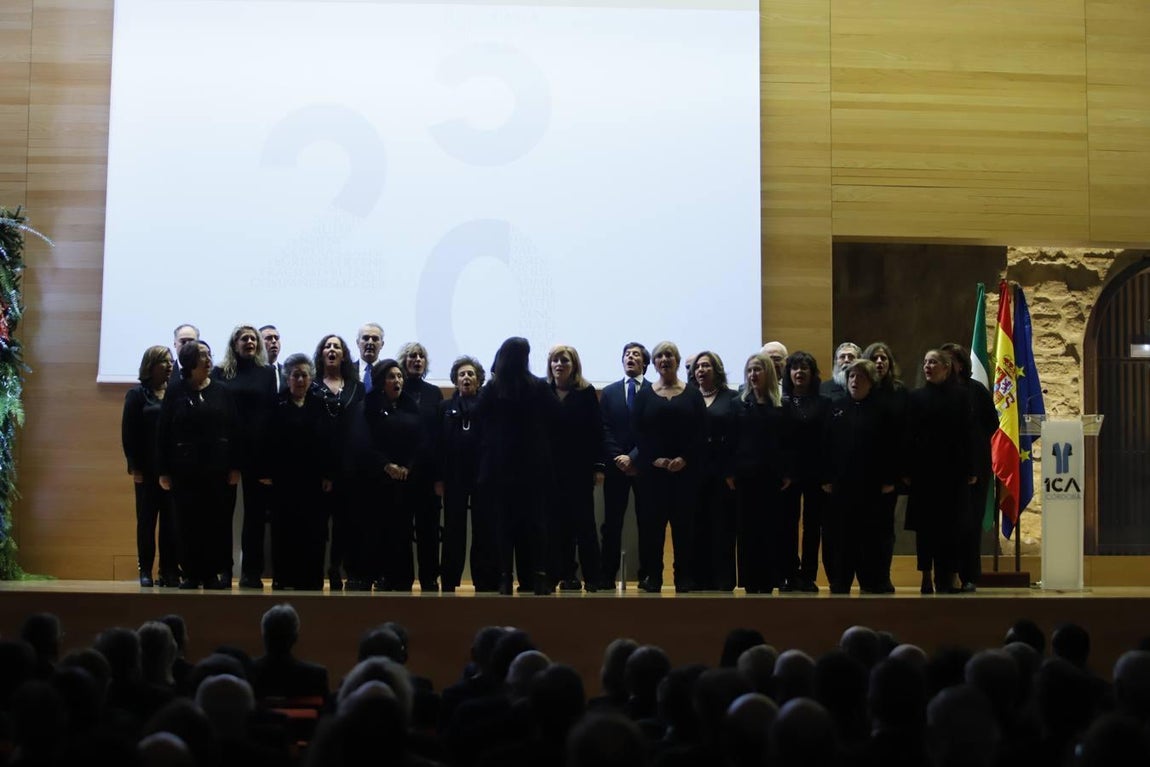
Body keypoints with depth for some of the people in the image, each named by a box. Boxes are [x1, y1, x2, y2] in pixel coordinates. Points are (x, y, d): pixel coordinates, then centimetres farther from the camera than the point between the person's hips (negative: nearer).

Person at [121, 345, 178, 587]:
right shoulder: (137, 395, 2)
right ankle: (145, 571, 10)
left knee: (171, 522, 1)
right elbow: (128, 434, -1)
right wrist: (135, 467, -7)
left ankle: (169, 571, 6)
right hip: (148, 469, -2)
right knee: (146, 520, 5)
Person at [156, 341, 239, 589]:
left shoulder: (221, 393, 6)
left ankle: (212, 574, 8)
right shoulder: (175, 394, 4)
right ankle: (191, 574, 8)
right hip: (185, 470, -1)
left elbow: (233, 431, 4)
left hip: (217, 469, 1)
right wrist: (163, 471, -3)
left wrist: (234, 467, -3)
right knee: (187, 523, 1)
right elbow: (162, 434, 3)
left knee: (217, 522, 1)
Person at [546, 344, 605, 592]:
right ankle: (567, 576, 9)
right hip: (552, 468, 2)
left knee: (584, 522, -1)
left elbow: (596, 431, -2)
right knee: (559, 523, 3)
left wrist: (598, 467, -7)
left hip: (580, 468, -2)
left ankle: (592, 578, 3)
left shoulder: (586, 393, 0)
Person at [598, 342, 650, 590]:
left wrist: (633, 457, -11)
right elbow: (605, 430, 5)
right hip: (616, 466, 2)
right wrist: (618, 458, -6)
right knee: (612, 523, 1)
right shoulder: (609, 392, 11)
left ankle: (647, 575, 7)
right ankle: (607, 575, 2)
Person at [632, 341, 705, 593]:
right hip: (653, 469, 0)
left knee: (683, 521, -1)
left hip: (685, 468, 0)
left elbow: (700, 433, 1)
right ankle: (652, 576, 2)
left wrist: (685, 459, -10)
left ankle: (683, 576, 4)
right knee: (652, 521, -2)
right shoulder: (644, 396, 9)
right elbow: (639, 433, 3)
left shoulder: (692, 395, 8)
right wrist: (654, 459, -10)